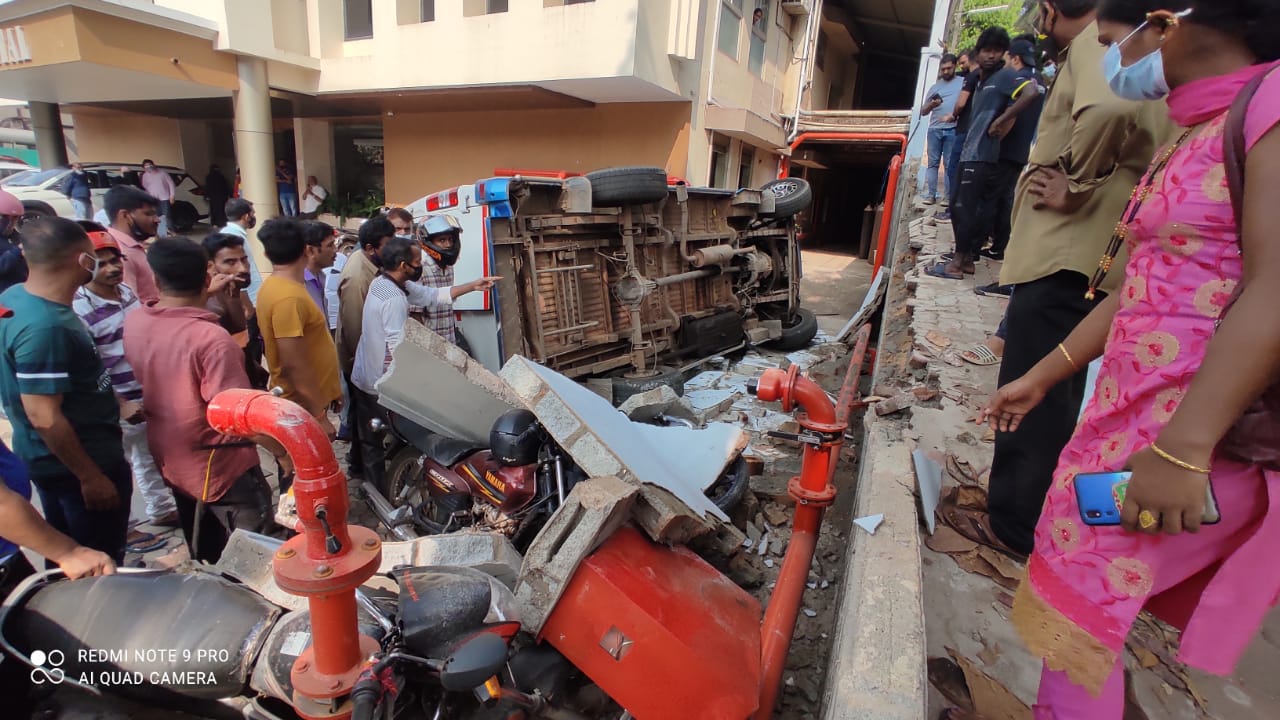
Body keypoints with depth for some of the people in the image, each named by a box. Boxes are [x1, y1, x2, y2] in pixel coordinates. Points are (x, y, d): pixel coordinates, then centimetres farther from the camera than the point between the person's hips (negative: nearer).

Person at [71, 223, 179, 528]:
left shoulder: (126, 291, 2)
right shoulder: (80, 310, -22)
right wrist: (121, 404, -25)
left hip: (149, 397, 8)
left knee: (151, 458, 24)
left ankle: (161, 510, 42)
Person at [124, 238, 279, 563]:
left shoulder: (134, 323, -6)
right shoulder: (212, 338, -29)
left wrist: (201, 297, 21)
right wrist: (282, 450, -18)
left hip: (172, 462, 8)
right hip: (222, 468, -7)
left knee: (206, 558, 26)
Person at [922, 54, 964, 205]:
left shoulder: (963, 82, 8)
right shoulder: (935, 87, 18)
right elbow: (924, 111, 16)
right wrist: (931, 105, -6)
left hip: (952, 130, -3)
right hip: (934, 129, 3)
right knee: (933, 163, 1)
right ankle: (931, 195, 3)